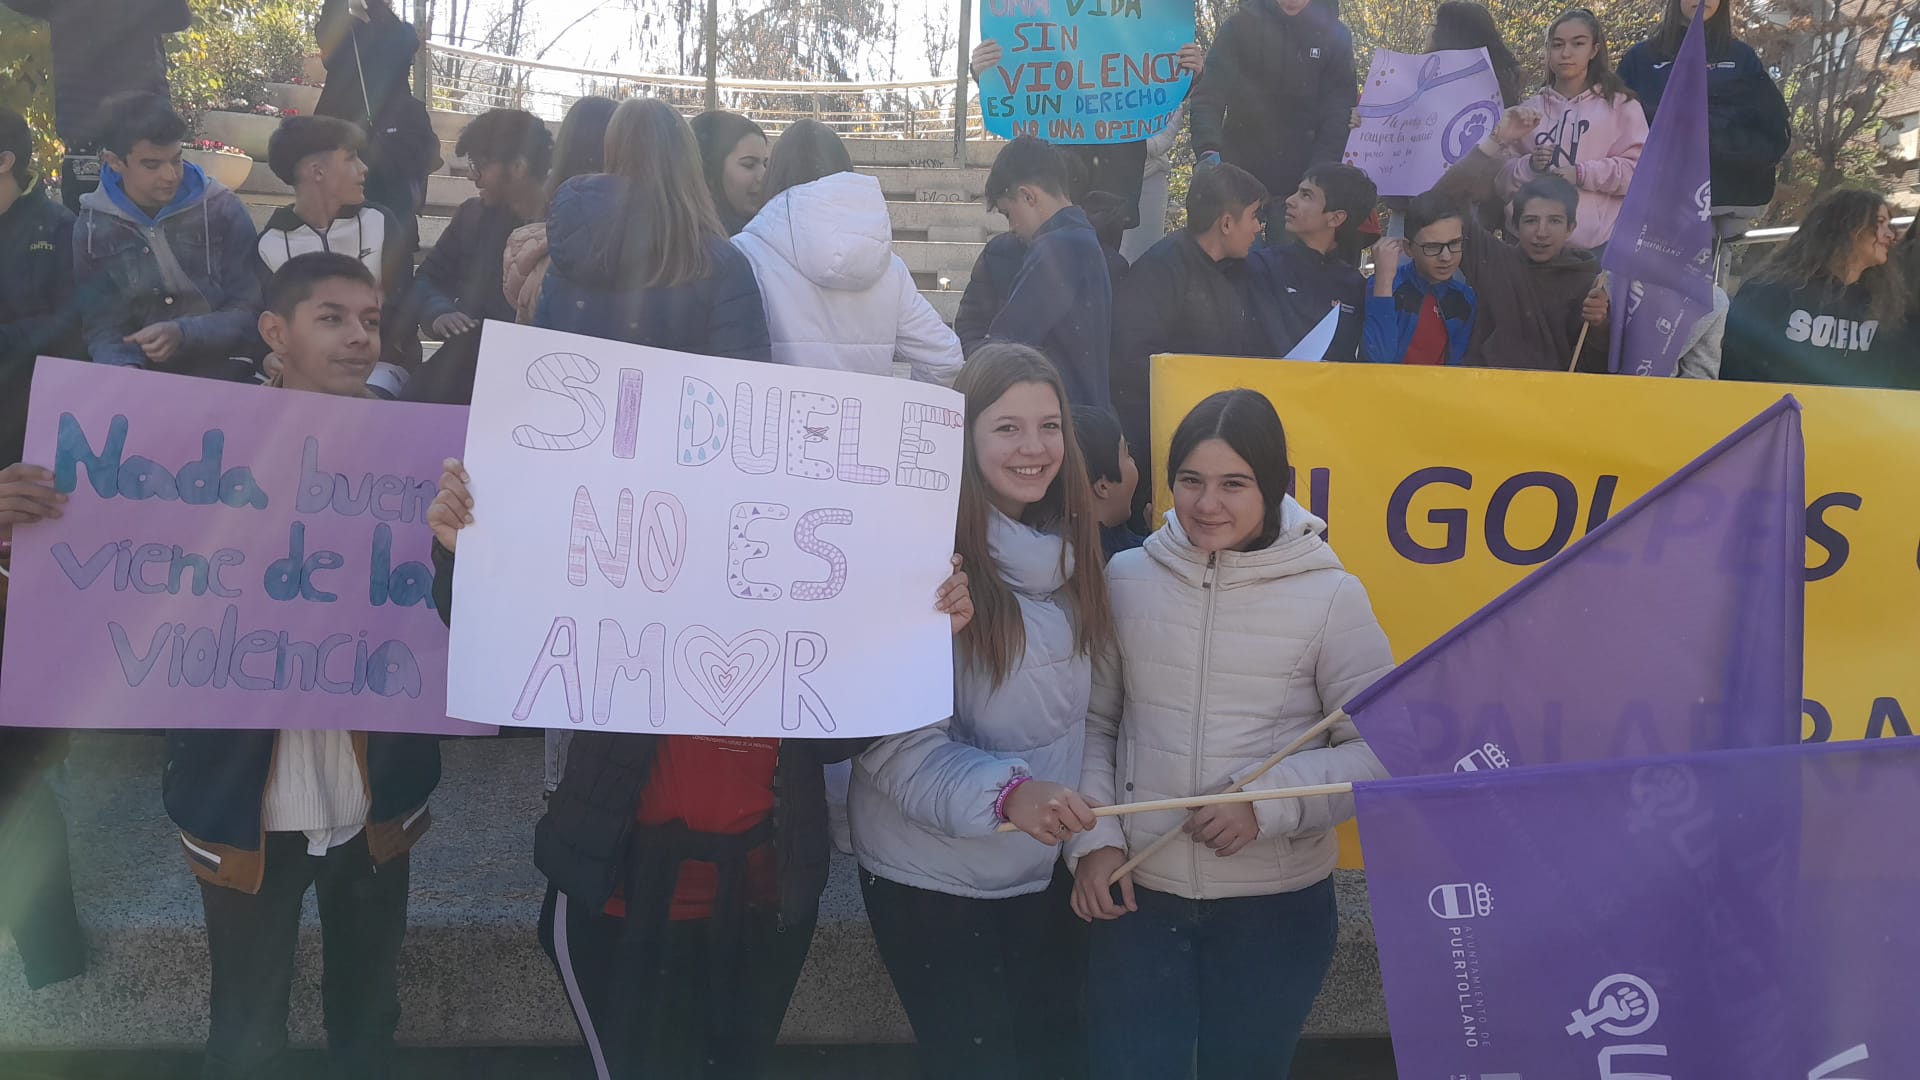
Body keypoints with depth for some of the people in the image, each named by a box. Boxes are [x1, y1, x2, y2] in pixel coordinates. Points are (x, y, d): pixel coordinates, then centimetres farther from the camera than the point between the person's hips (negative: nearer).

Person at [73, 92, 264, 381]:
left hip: (221, 368, -1)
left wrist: (183, 333, -17)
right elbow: (101, 326, 3)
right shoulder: (91, 227, 4)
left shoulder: (222, 209, -1)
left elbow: (249, 313, -2)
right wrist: (124, 368, -18)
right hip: (142, 375, 2)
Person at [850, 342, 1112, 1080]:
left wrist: (1093, 837, 8)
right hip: (934, 878, -6)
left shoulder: (1067, 549, 3)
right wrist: (1006, 792, -34)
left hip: (1047, 868, 7)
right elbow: (893, 738, -23)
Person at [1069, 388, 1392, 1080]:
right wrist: (1094, 839, -5)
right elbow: (1092, 720, 5)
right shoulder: (1126, 578, -2)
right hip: (1137, 893, 1)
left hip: (1277, 903, -1)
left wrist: (1270, 802, -19)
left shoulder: (1330, 596, -9)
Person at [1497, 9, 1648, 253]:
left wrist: (1581, 174, -15)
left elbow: (1638, 169, -2)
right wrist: (1529, 166, -10)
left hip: (1600, 243, -2)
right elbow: (1503, 179, 11)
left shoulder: (1620, 104, 6)